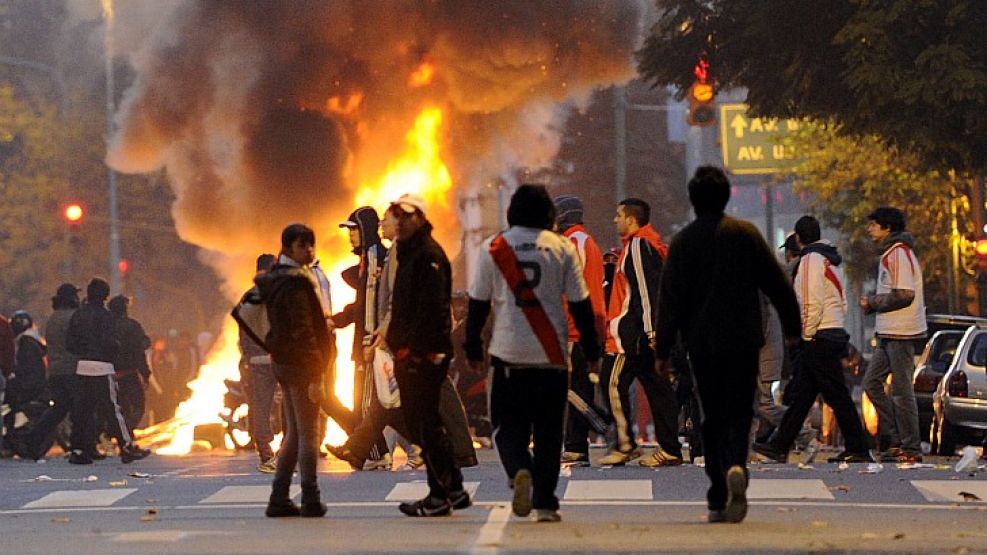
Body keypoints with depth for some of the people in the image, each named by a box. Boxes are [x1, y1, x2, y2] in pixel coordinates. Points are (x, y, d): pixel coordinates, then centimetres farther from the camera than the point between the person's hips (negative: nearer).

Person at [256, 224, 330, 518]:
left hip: (282, 361, 9)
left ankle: (279, 499, 12)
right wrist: (315, 375, -21)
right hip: (300, 364, -9)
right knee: (308, 433, -4)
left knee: (293, 433, 13)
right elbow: (303, 331, -20)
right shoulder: (296, 283, -15)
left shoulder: (275, 279, 14)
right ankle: (310, 500, -2)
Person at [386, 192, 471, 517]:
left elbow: (431, 307, -20)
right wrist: (395, 340, 14)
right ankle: (454, 489, 20)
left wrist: (414, 348, -22)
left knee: (425, 422, -7)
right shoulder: (408, 253, 19)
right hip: (409, 353, 10)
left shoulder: (429, 255, -12)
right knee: (418, 420, 13)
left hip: (425, 354, -10)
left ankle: (439, 496, -3)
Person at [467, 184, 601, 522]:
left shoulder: (493, 249, 2)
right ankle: (545, 503, 6)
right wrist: (592, 353, 9)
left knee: (508, 426, 8)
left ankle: (519, 471, -20)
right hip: (552, 355, 0)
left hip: (508, 355, 0)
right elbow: (580, 304, 3)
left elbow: (478, 303, 5)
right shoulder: (562, 248, 2)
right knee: (548, 431, 8)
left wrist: (473, 349, 14)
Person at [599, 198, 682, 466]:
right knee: (656, 386, 7)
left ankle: (625, 444, -5)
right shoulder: (654, 244, 19)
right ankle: (669, 449, 6)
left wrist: (650, 330, -23)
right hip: (652, 332, 10)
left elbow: (645, 289, -18)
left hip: (633, 331, -10)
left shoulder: (638, 245, -11)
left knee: (613, 382, -5)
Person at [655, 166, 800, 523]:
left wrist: (662, 350, 1)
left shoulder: (682, 242, 0)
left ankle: (718, 500, 6)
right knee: (739, 412, 2)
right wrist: (792, 326, 16)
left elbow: (670, 300, -2)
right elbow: (776, 284, 4)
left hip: (702, 345, 1)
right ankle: (735, 466, -29)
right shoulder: (746, 234, 1)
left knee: (713, 417, 9)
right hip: (742, 341, 0)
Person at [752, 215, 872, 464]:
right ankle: (779, 446, 14)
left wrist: (807, 334, -12)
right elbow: (843, 302, 20)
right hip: (834, 333, 10)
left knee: (838, 397, -7)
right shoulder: (831, 261, 18)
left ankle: (858, 450, -5)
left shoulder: (811, 259, -11)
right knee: (801, 394, 11)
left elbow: (812, 303, -20)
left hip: (818, 338, -10)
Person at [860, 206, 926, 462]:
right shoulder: (889, 254, 18)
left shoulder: (899, 253, -13)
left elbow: (904, 295, -21)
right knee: (872, 383, 10)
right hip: (888, 333, 10)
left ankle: (911, 448, -1)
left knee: (901, 390, -6)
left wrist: (873, 302, -10)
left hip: (900, 334, -10)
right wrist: (873, 302, 6)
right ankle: (892, 439, 13)